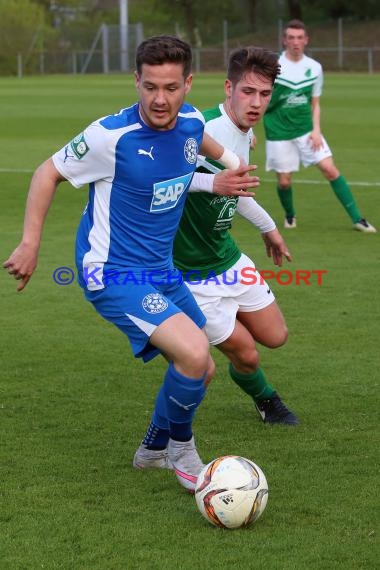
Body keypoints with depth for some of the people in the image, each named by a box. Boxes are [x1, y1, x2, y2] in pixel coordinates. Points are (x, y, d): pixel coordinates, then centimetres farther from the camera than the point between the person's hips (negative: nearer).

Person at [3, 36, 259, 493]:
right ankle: (181, 448, 2)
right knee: (193, 353, -25)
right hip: (113, 274, -8)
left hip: (161, 271, 8)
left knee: (200, 370, 17)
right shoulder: (111, 136, -23)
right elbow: (48, 173, -9)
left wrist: (231, 165, 16)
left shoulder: (191, 120, -4)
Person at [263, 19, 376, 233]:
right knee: (284, 181, 1)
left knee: (330, 169, -8)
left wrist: (316, 130, -2)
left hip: (306, 130, 2)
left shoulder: (314, 68, 2)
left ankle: (357, 219, -3)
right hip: (279, 133, -2)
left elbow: (315, 103, 11)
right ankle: (290, 216, 33)